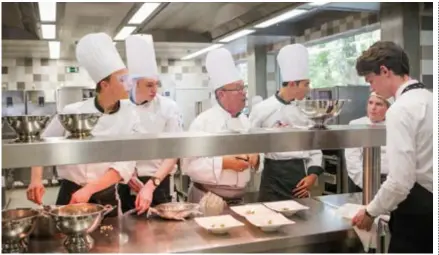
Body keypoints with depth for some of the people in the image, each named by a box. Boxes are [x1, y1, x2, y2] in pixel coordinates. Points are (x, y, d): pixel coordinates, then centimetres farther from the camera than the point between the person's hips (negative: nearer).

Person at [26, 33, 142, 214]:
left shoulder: (130, 117, -8)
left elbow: (125, 164, -15)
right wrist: (36, 179, -15)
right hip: (70, 195, -1)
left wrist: (90, 189, -26)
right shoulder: (72, 112, -11)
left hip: (107, 198, 2)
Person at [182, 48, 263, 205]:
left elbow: (255, 152, 15)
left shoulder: (245, 121, 5)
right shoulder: (203, 121, -15)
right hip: (207, 199, -6)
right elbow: (189, 164, -19)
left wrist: (255, 158, -7)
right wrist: (223, 163, -26)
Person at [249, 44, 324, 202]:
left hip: (299, 175, 5)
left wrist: (313, 175, -1)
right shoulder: (262, 109, -7)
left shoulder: (304, 111, 7)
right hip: (274, 177, -4)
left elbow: (314, 147, 10)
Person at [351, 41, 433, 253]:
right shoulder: (429, 99, 7)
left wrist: (371, 211, -8)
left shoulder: (401, 109, -20)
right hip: (430, 204, 9)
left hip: (417, 209, -9)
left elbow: (400, 181, -24)